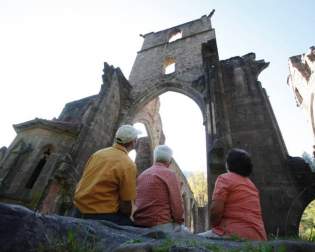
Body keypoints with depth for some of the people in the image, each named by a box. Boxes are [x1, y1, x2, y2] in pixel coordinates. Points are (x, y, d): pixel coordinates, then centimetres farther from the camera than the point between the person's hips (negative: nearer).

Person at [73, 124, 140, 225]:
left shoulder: (98, 153, 1)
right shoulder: (128, 165, -17)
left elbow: (85, 182, 12)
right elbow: (126, 206, -16)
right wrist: (126, 220, 4)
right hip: (102, 214, -7)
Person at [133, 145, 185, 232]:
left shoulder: (142, 174, 11)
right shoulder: (169, 174, -9)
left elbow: (136, 203, 14)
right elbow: (176, 204, -12)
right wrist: (179, 222, 4)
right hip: (160, 224, -7)